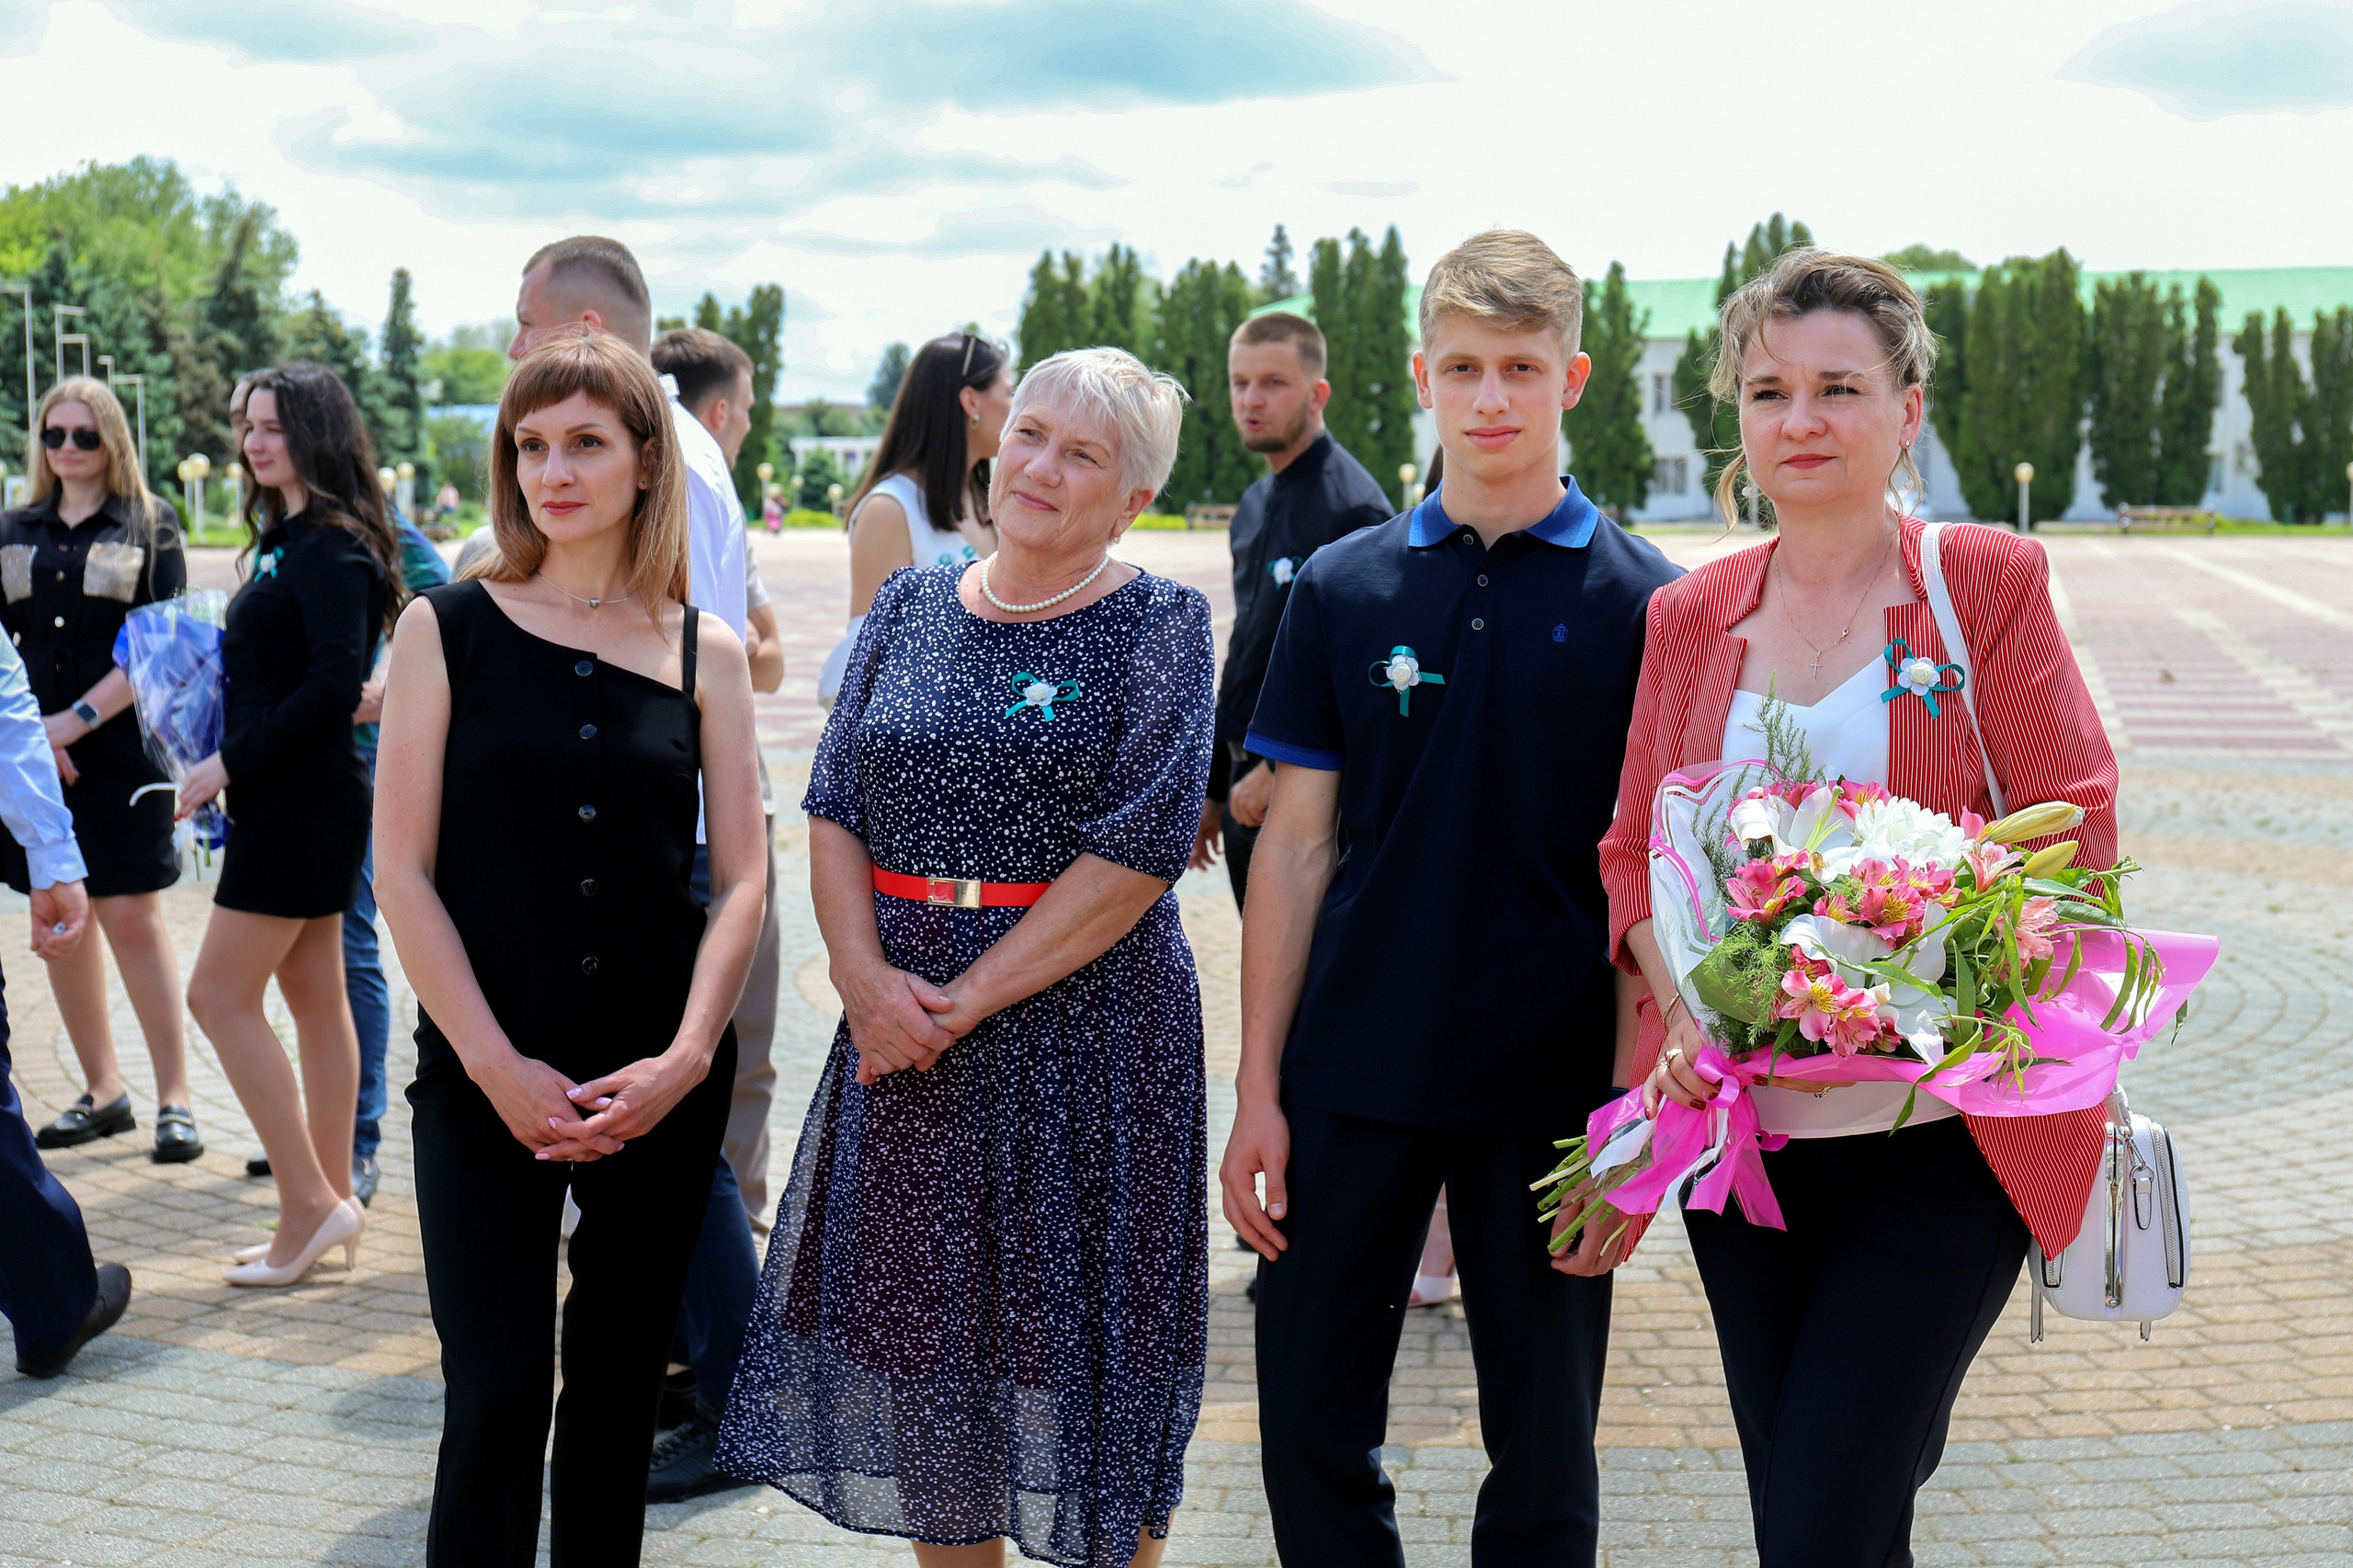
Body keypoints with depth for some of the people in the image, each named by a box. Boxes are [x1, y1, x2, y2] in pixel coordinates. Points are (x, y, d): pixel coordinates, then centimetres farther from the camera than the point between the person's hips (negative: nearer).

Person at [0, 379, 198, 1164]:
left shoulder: (149, 523, 3)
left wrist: (75, 720, -13)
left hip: (121, 751, -4)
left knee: (133, 920, -7)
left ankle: (175, 1099, 0)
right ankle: (102, 1091, 18)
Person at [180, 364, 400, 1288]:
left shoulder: (329, 546, -15)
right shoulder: (290, 538, 15)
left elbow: (335, 682, -24)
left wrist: (232, 762, -19)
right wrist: (231, 768, 9)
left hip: (301, 797, -10)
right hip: (293, 799, 10)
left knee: (220, 996, -6)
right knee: (313, 999, 11)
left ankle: (310, 1203, -2)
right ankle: (328, 1203, 18)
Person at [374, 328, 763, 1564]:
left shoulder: (704, 652, 4)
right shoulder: (447, 628, -1)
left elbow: (740, 877, 2)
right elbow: (402, 870, -4)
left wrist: (684, 1058, -10)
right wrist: (499, 1067, -11)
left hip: (664, 1082, 2)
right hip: (485, 1079, -2)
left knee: (618, 1389, 12)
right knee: (497, 1401, -6)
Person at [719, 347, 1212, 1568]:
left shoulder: (1158, 623, -5)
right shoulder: (911, 606, 9)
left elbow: (1142, 848, -13)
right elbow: (833, 807, 6)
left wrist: (973, 995, -15)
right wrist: (865, 973, -11)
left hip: (1086, 1017, -4)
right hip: (903, 1020, 4)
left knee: (1080, 1343, 4)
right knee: (923, 1325, 11)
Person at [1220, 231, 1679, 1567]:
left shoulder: (1641, 602, -2)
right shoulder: (1345, 589, 4)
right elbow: (1296, 845, 5)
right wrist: (1259, 1089, 0)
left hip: (1548, 1092, -2)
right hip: (1352, 1078, 2)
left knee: (1543, 1459, 10)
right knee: (1310, 1433, 8)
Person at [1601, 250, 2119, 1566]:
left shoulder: (1989, 582, -2)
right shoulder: (1691, 616, 9)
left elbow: (2076, 829, -5)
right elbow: (1637, 853, 10)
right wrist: (1689, 1010, -9)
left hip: (1941, 1144, -4)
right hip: (1743, 1129, 4)